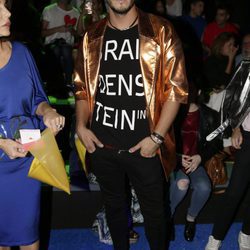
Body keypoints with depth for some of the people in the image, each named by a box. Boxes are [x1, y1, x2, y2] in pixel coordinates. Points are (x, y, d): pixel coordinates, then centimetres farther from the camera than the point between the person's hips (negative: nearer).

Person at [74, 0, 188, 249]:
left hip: (143, 147, -3)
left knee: (153, 209, 10)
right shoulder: (92, 37, 4)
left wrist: (156, 137, -12)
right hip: (101, 145, 3)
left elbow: (176, 88, -7)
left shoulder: (160, 33, -6)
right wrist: (81, 126, -2)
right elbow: (82, 87, 12)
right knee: (113, 205, 20)